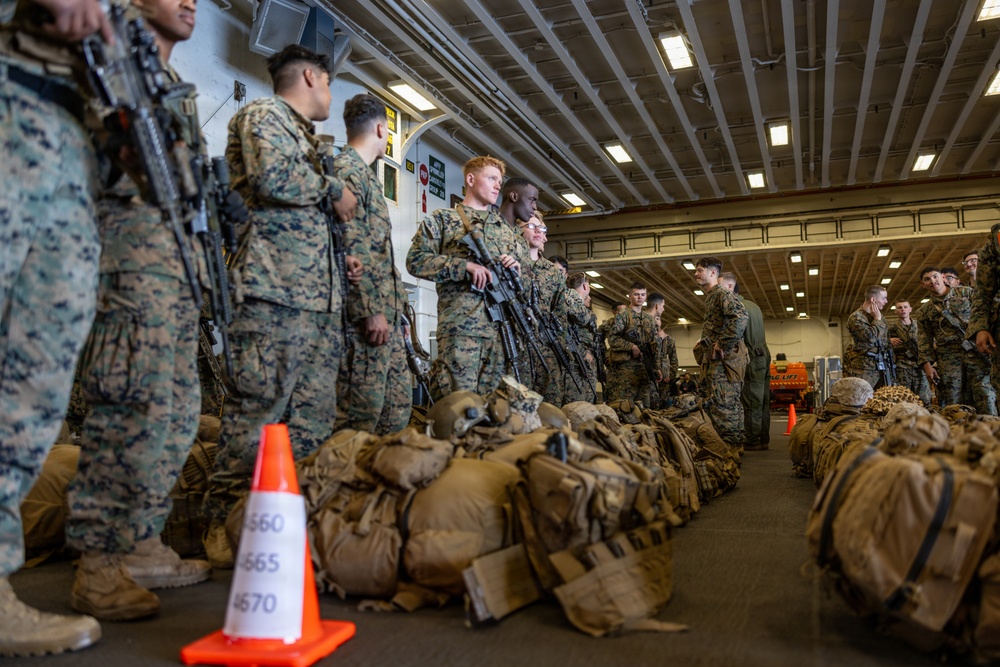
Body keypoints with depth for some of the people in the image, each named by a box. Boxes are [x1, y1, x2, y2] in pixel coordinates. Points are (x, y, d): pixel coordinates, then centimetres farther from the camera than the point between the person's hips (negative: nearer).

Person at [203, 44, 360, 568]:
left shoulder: (305, 137, 31)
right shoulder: (262, 115, 4)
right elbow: (272, 177, -17)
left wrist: (342, 260, 15)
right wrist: (333, 189, -1)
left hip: (319, 294, 9)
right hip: (275, 288, -9)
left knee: (314, 416, 5)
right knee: (257, 407, -11)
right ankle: (225, 522, -3)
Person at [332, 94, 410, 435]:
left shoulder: (366, 175, 25)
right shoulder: (346, 170, -7)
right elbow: (350, 247, -18)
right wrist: (371, 311, -21)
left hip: (385, 314, 10)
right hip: (365, 315, -10)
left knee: (398, 405, 11)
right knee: (361, 410, -8)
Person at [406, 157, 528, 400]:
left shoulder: (506, 227, 25)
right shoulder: (442, 219, 10)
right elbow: (416, 260, -1)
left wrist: (517, 266, 4)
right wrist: (466, 266, -12)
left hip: (502, 325, 5)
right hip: (460, 323, -5)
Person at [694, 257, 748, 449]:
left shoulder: (722, 294, -8)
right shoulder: (710, 297, 21)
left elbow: (740, 317, -26)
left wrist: (722, 345, -23)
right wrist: (704, 341, 18)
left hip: (724, 358, -10)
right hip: (714, 359, 10)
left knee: (720, 402, -12)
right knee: (729, 402, 12)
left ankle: (731, 444, -8)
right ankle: (737, 443, 17)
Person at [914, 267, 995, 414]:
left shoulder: (966, 293, 14)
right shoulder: (923, 312, 16)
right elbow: (924, 341, 12)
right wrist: (927, 365, 1)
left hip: (975, 351, -1)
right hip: (948, 359, 1)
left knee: (985, 394, -12)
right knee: (953, 403, -3)